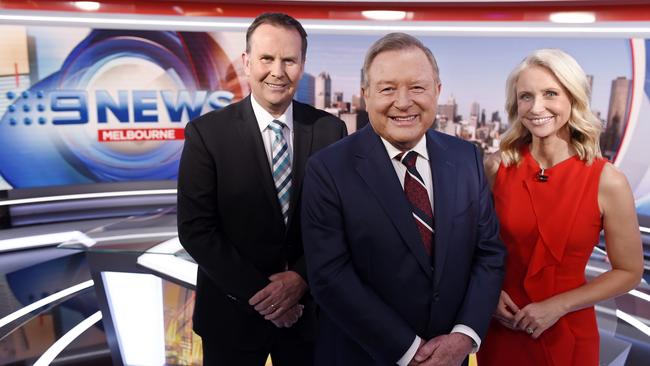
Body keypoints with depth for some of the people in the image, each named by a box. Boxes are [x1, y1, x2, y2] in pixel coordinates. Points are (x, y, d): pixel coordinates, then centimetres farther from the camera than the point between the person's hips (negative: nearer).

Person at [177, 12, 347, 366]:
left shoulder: (330, 129, -4)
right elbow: (196, 229, -12)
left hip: (309, 307, 2)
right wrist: (257, 293, -14)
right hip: (233, 311, -1)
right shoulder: (207, 132, -10)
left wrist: (301, 277, -14)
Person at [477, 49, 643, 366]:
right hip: (501, 328, 2)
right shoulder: (497, 166, -11)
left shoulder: (607, 181, -14)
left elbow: (629, 272, -4)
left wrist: (558, 306, -12)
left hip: (567, 333, -1)